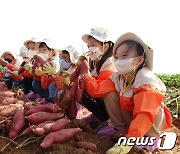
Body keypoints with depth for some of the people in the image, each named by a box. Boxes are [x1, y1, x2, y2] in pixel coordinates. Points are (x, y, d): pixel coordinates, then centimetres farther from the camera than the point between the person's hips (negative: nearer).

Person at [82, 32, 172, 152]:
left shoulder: (147, 80, -31)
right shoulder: (117, 77, -6)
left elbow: (145, 115, -43)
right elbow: (96, 91, -11)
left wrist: (128, 141, -51)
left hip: (154, 120, -5)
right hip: (131, 117, 6)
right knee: (110, 95, -12)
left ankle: (152, 138, -12)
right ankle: (121, 129, 0)